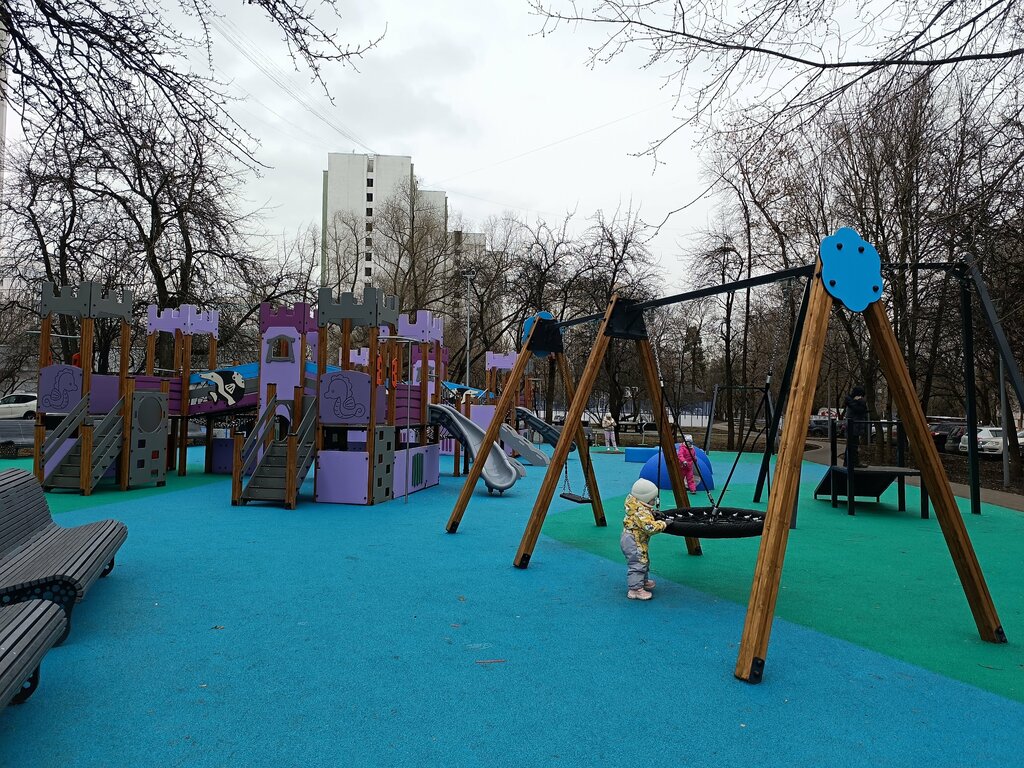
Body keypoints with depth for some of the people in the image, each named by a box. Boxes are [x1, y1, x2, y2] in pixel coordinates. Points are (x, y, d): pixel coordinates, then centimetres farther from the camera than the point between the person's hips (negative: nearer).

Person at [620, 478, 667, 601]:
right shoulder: (641, 512, -28)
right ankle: (635, 589, -6)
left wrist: (653, 513, 4)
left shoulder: (638, 506, 3)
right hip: (634, 542, -11)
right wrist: (663, 524, -23)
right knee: (638, 564, -10)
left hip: (637, 541, 11)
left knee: (644, 562, 25)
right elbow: (650, 527, -35)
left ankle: (643, 581, 42)